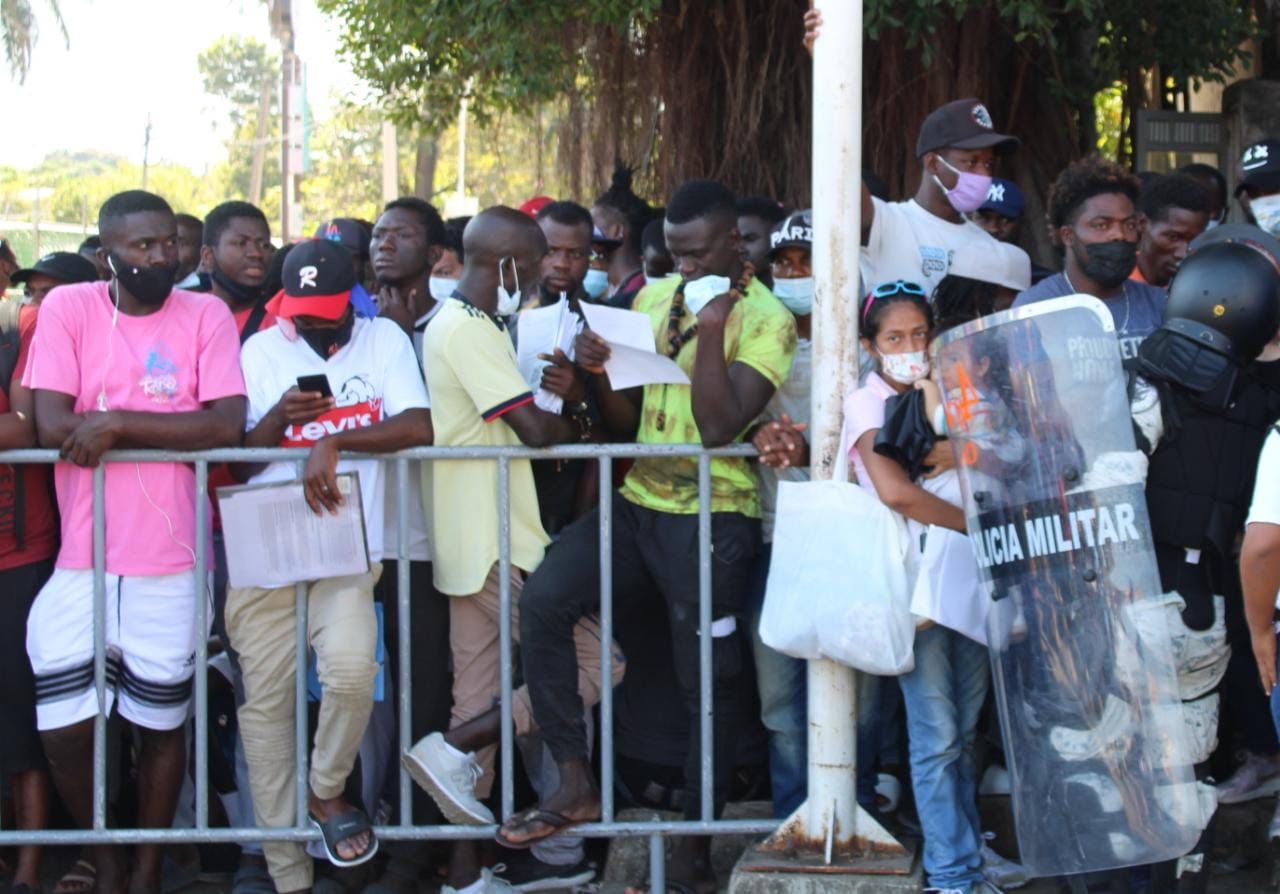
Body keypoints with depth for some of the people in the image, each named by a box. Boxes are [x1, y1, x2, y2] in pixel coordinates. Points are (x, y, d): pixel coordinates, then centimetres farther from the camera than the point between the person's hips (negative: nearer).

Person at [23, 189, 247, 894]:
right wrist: (170, 429, -11)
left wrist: (115, 423, -17)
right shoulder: (67, 308, -1)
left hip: (170, 565, 0)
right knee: (63, 731, -1)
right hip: (81, 562, 0)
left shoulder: (205, 314, -1)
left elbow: (228, 426, -12)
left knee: (163, 723, 9)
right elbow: (51, 425, -10)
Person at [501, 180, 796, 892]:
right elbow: (625, 422, 15)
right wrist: (600, 373, -5)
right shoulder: (653, 299, 12)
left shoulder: (766, 319, -6)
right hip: (637, 505, 5)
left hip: (711, 520, -5)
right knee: (545, 597, -17)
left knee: (707, 682, 1)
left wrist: (711, 326, -18)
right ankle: (577, 784, -10)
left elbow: (718, 426, -18)